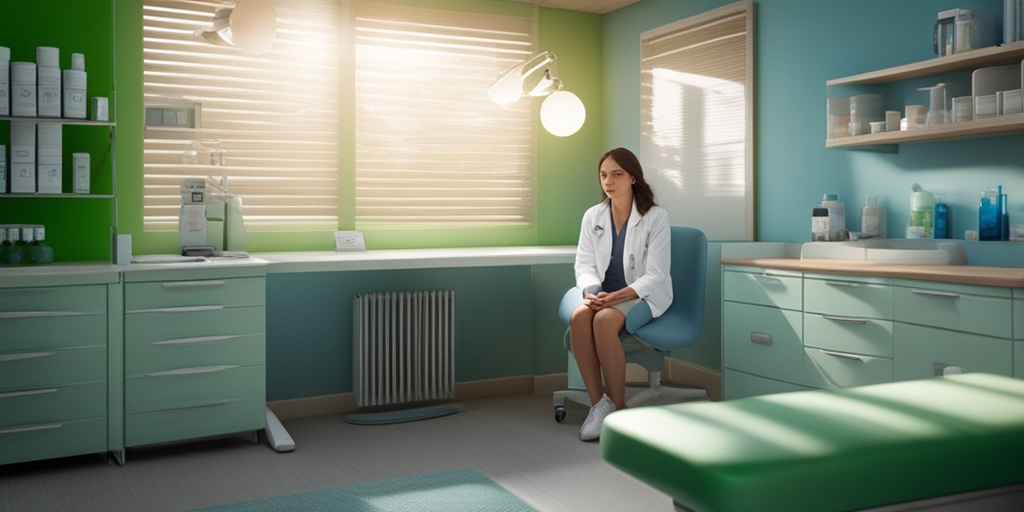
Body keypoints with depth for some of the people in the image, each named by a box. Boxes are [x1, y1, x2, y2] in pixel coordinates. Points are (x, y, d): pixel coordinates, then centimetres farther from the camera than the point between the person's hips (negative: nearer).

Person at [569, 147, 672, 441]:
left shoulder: (656, 217, -8)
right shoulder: (593, 216, 6)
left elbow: (655, 275, -13)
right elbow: (584, 264, 3)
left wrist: (618, 296, -26)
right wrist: (592, 291, -19)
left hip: (644, 294, -4)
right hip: (605, 294, 4)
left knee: (605, 320, -35)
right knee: (579, 316, -31)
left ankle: (618, 409, -22)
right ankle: (598, 404, -24)